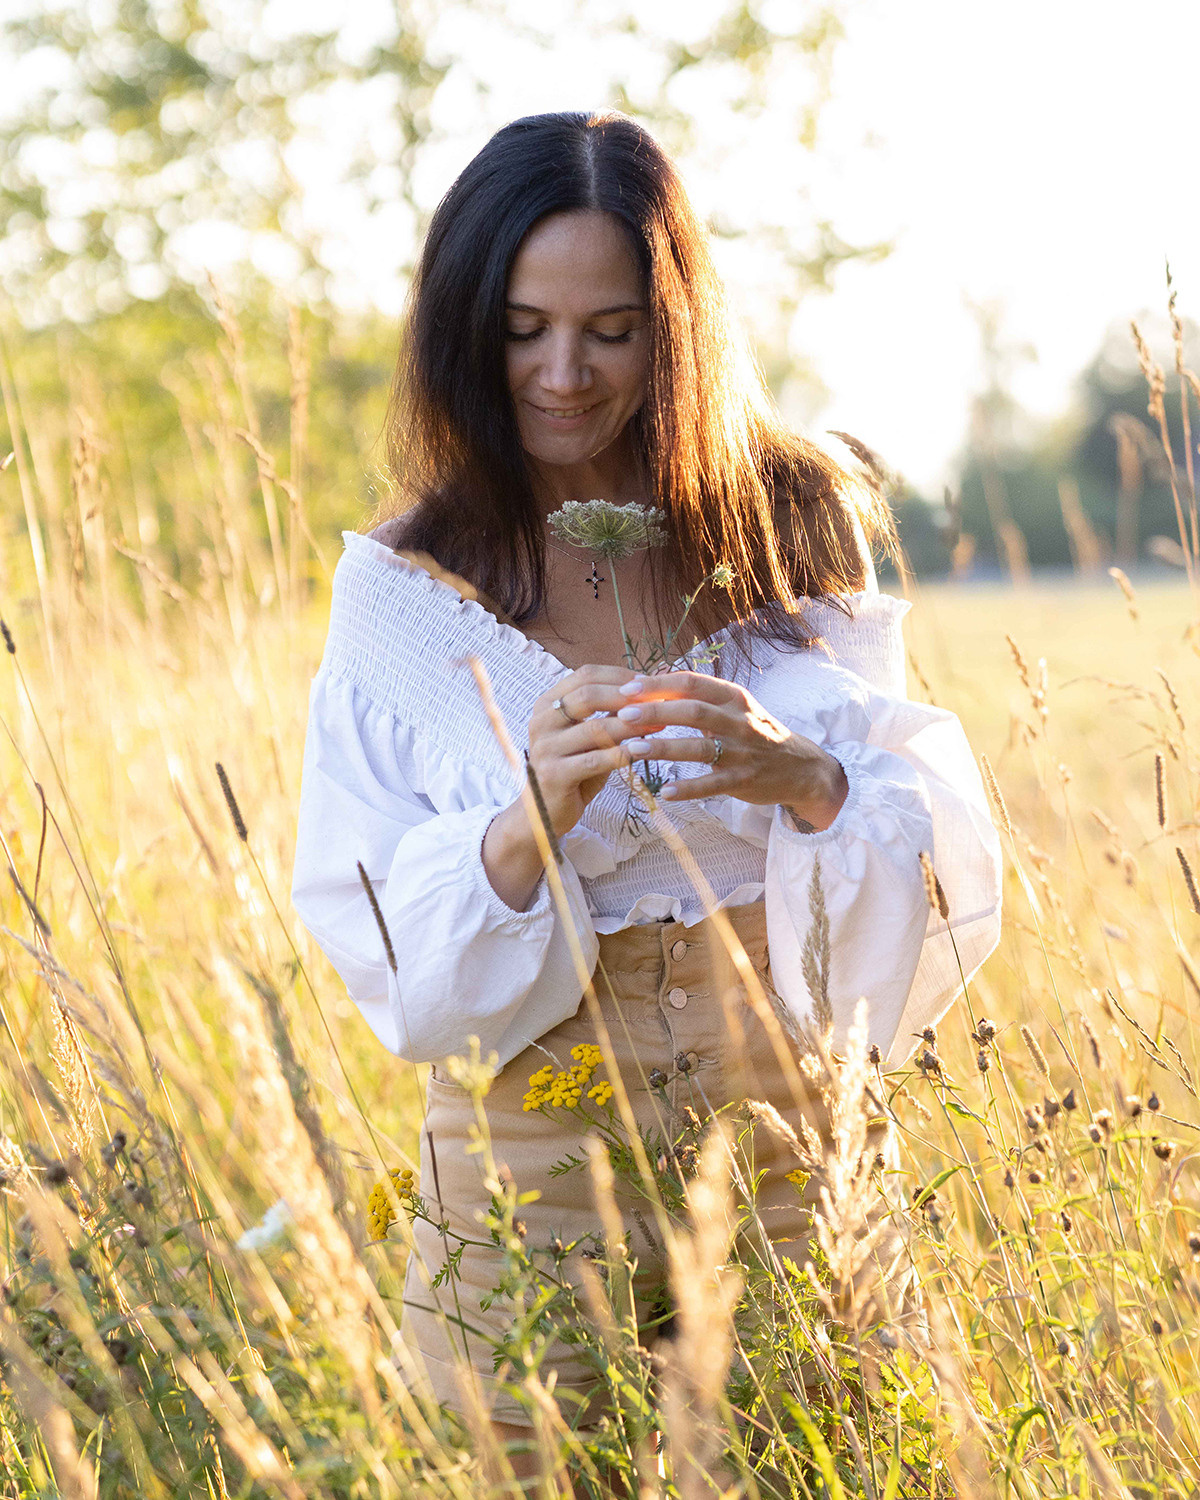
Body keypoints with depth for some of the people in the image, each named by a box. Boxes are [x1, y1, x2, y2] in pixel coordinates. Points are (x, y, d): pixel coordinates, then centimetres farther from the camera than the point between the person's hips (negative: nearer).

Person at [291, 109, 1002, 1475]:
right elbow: (384, 951, -7)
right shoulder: (403, 585, -3)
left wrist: (809, 782, -26)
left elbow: (941, 839, -5)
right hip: (533, 1148, -1)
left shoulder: (793, 530, 0)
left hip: (793, 1142, 1)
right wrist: (531, 820, -25)